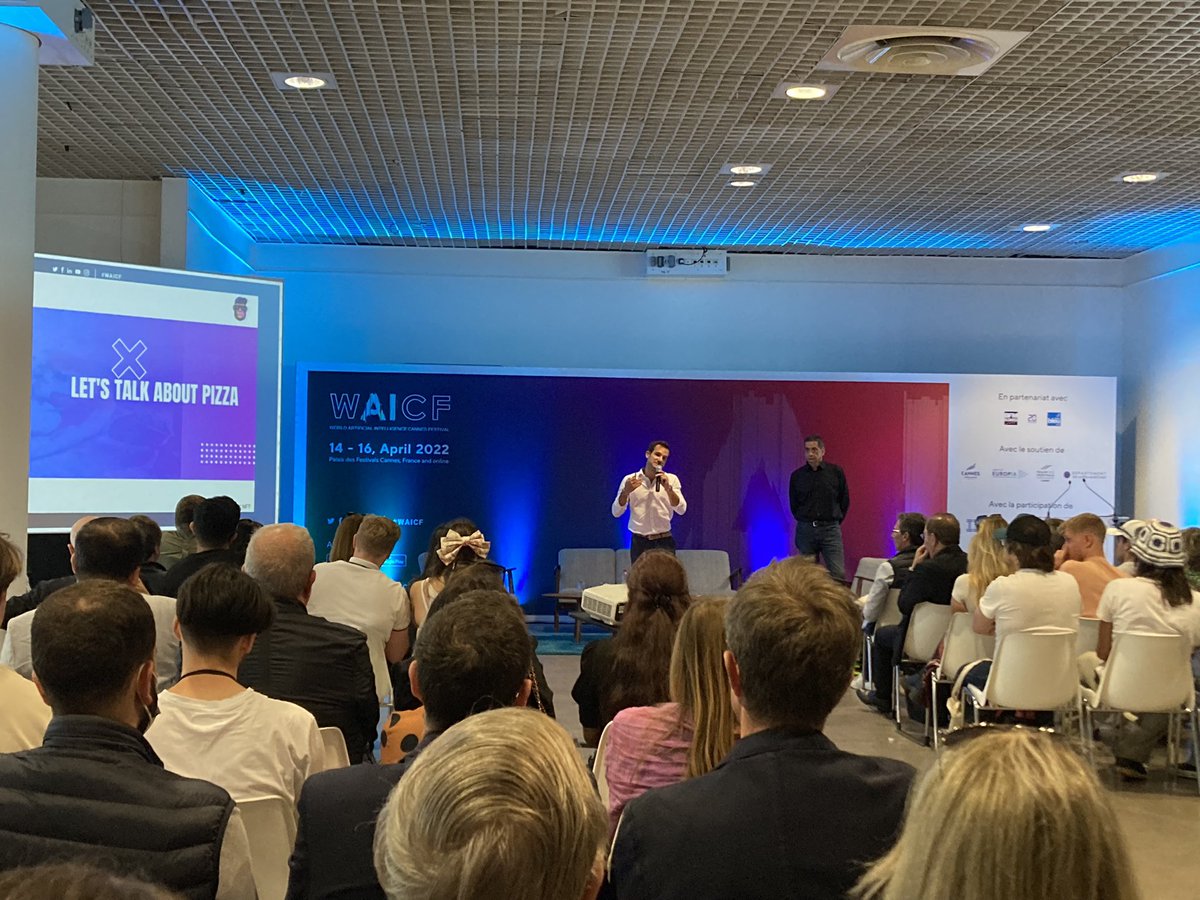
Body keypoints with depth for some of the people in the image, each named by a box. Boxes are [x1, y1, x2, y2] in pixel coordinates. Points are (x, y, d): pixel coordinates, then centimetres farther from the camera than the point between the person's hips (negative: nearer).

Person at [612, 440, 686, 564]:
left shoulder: (671, 479, 3)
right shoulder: (630, 480, 2)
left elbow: (681, 510, -6)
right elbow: (616, 513, 0)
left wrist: (668, 488, -20)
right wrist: (625, 492, -17)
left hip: (663, 542, 0)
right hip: (639, 542, 0)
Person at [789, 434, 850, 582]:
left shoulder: (836, 472, 1)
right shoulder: (797, 476, 4)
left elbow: (844, 501, 10)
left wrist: (834, 521, 9)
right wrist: (805, 522, 10)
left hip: (830, 529, -2)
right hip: (805, 530, 2)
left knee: (838, 574, -11)